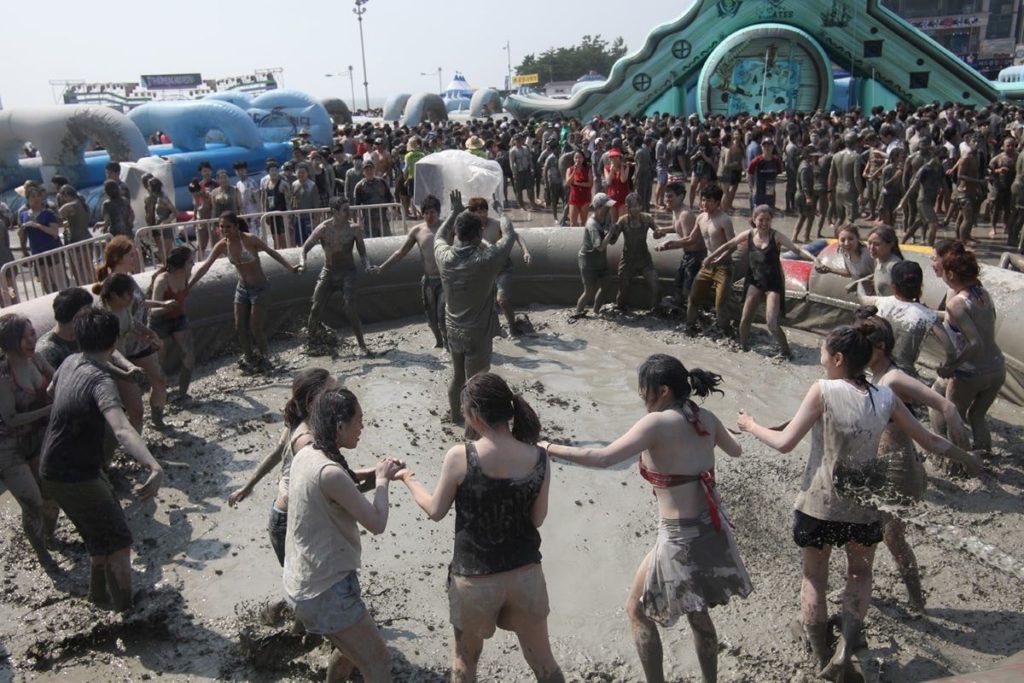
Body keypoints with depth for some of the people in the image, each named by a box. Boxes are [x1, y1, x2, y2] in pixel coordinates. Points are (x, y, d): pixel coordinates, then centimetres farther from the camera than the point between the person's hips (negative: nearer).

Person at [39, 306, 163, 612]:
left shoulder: (70, 363, -2)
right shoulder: (100, 381, -31)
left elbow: (51, 390, 23)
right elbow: (122, 429, -50)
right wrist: (154, 468, -64)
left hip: (60, 467, 9)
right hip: (72, 478, -9)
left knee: (101, 534, 25)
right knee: (119, 542, 2)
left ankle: (99, 593, 42)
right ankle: (127, 614, 11)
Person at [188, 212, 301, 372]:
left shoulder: (249, 239, -19)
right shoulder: (222, 246, -6)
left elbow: (271, 252, -16)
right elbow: (205, 266, -6)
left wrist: (290, 267, -24)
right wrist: (188, 285, -10)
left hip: (258, 288, -5)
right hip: (242, 287, 6)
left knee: (255, 329, -3)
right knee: (240, 328, 7)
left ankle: (264, 358, 19)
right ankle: (249, 359, 25)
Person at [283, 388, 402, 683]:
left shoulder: (305, 456, 1)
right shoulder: (329, 472, -27)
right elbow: (377, 523, -21)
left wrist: (375, 473, 8)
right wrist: (382, 479, -8)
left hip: (302, 584, 10)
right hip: (327, 593, -9)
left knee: (350, 647, 29)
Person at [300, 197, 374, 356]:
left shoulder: (354, 230, -11)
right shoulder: (323, 229, -11)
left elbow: (362, 252, -4)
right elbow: (305, 248, -6)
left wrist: (367, 265, -25)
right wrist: (302, 262, -27)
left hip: (347, 272, -1)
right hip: (328, 272, 2)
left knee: (350, 309, -15)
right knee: (316, 308, -2)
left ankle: (362, 345, -6)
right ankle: (311, 335, 27)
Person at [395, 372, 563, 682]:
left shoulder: (459, 457, -20)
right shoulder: (538, 458, -13)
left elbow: (435, 511, -4)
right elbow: (537, 518, -1)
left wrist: (408, 479, 12)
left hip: (474, 580, -2)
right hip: (525, 574, 2)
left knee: (465, 658, 25)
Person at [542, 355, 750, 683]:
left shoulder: (657, 423, -19)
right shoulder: (707, 418, 2)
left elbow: (603, 458, -28)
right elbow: (735, 451, 22)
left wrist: (549, 448, -19)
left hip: (682, 538, -7)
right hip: (712, 530, 7)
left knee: (638, 610, 15)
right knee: (698, 614, 26)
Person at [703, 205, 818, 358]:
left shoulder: (776, 236, -15)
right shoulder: (748, 234, -3)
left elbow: (797, 249, -24)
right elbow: (729, 245, 11)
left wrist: (814, 259, -40)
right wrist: (711, 257, 17)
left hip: (773, 283, -4)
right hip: (755, 281, 4)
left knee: (772, 323, -12)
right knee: (745, 319, 3)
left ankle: (786, 352, 6)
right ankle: (743, 348, 25)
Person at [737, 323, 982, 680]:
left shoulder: (823, 391, -16)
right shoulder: (885, 397, -4)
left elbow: (785, 443, -16)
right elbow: (929, 441, 6)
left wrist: (751, 425, 1)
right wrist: (966, 457, 25)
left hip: (818, 504, -3)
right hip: (863, 507, 3)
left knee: (814, 577, 19)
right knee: (860, 573, 27)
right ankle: (845, 649, 14)